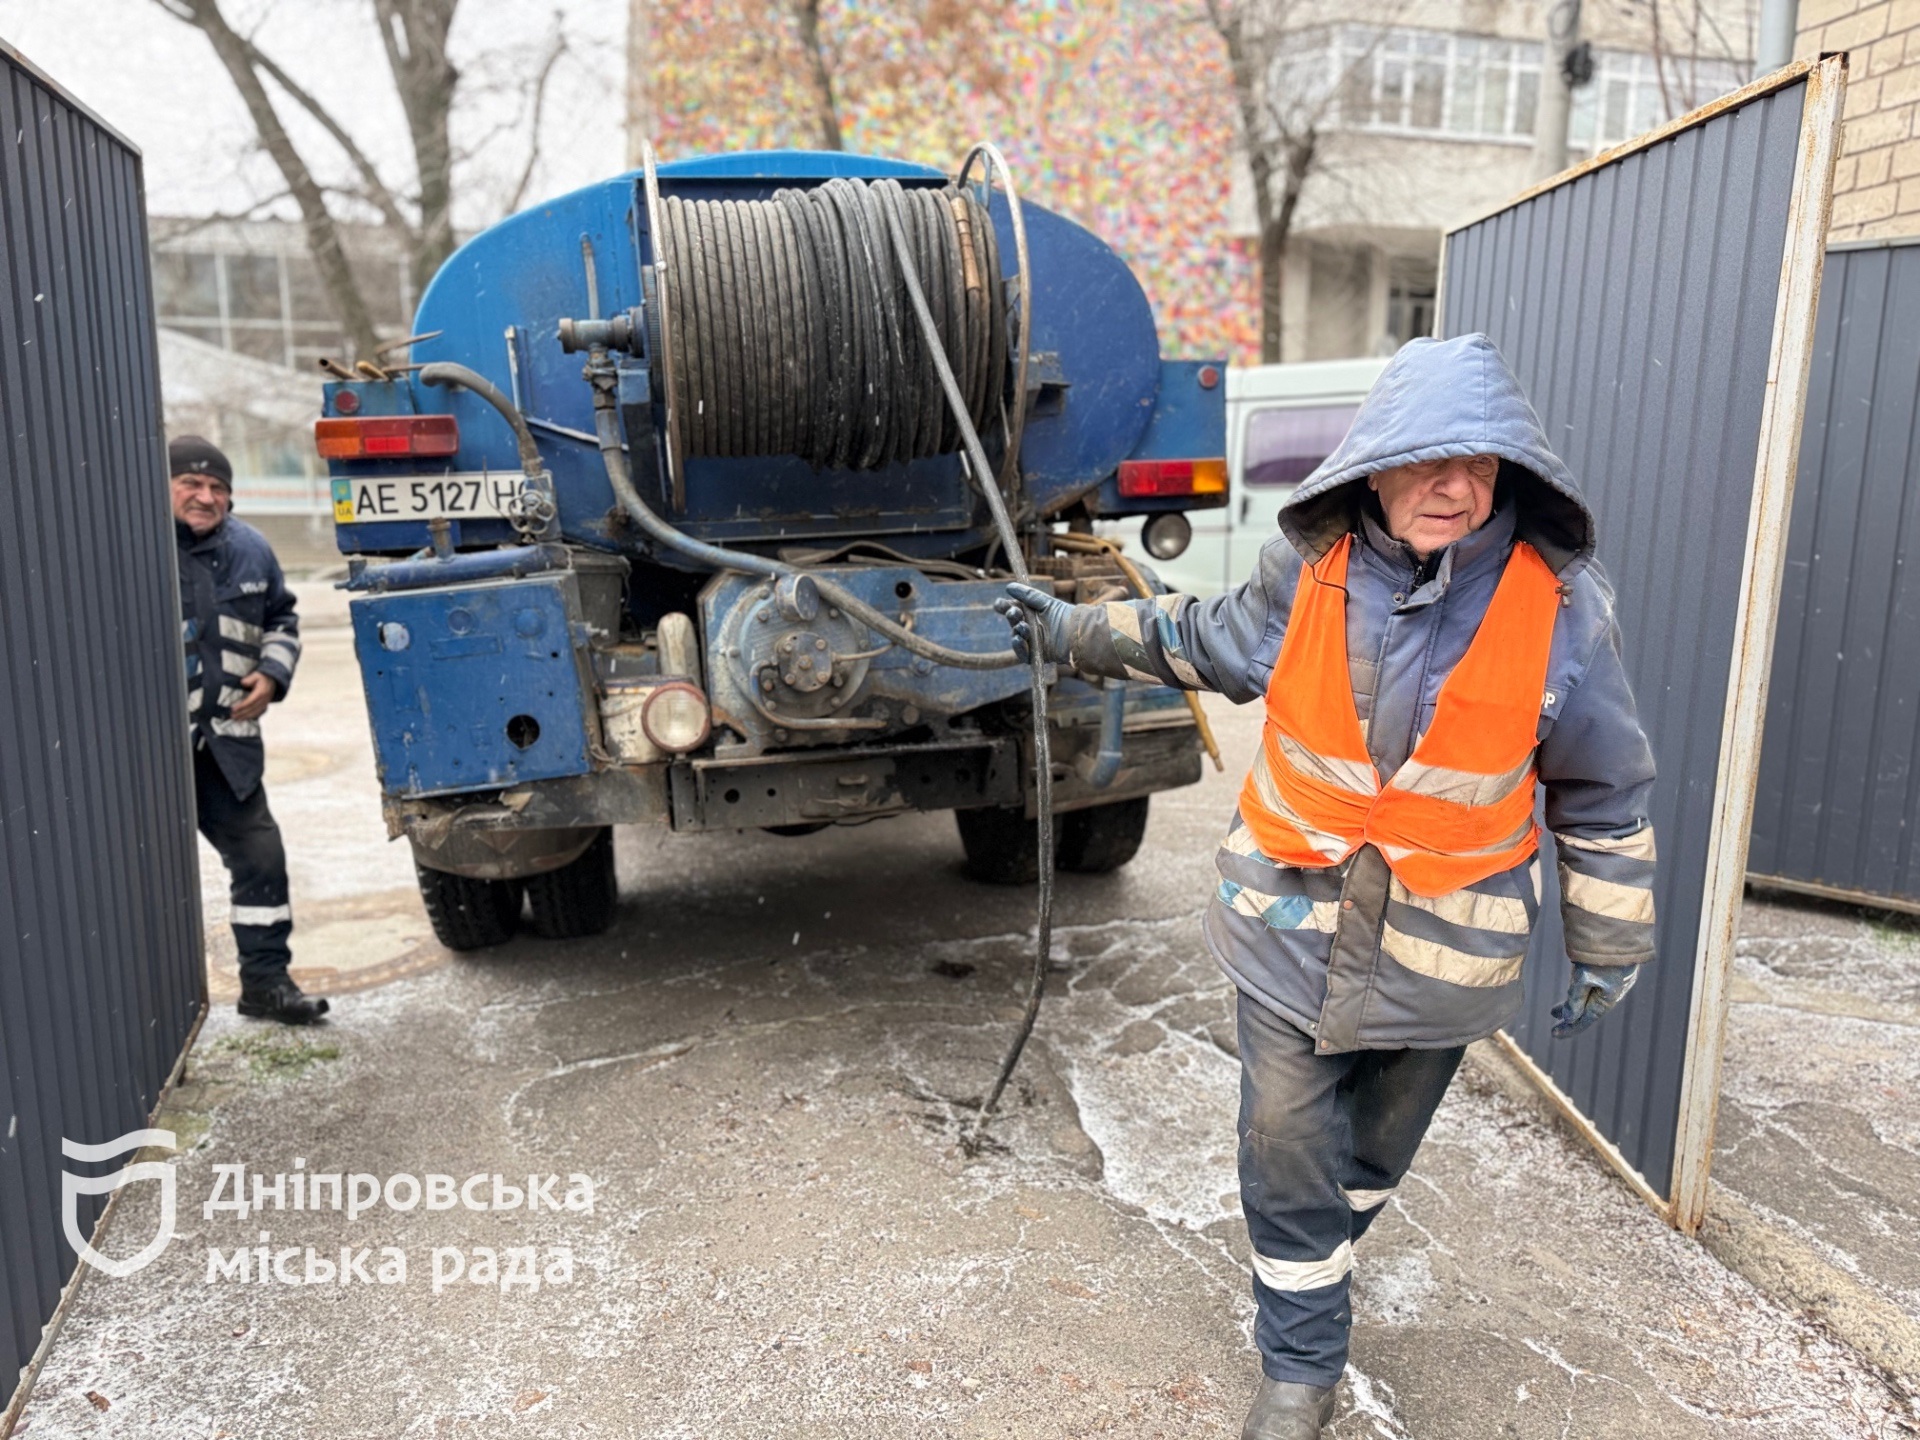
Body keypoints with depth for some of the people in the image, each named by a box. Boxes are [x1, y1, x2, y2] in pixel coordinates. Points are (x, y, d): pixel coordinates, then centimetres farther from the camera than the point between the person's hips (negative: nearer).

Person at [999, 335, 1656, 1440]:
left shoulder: (1561, 605, -14)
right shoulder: (1309, 569, -10)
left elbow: (1606, 793, -3)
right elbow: (1203, 641, 11)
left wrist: (1610, 947, 3)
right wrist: (1077, 632, 15)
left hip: (1443, 944, 0)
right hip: (1295, 921, 1)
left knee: (1375, 1149, 19)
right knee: (1286, 1142, 4)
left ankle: (1312, 1262, 51)